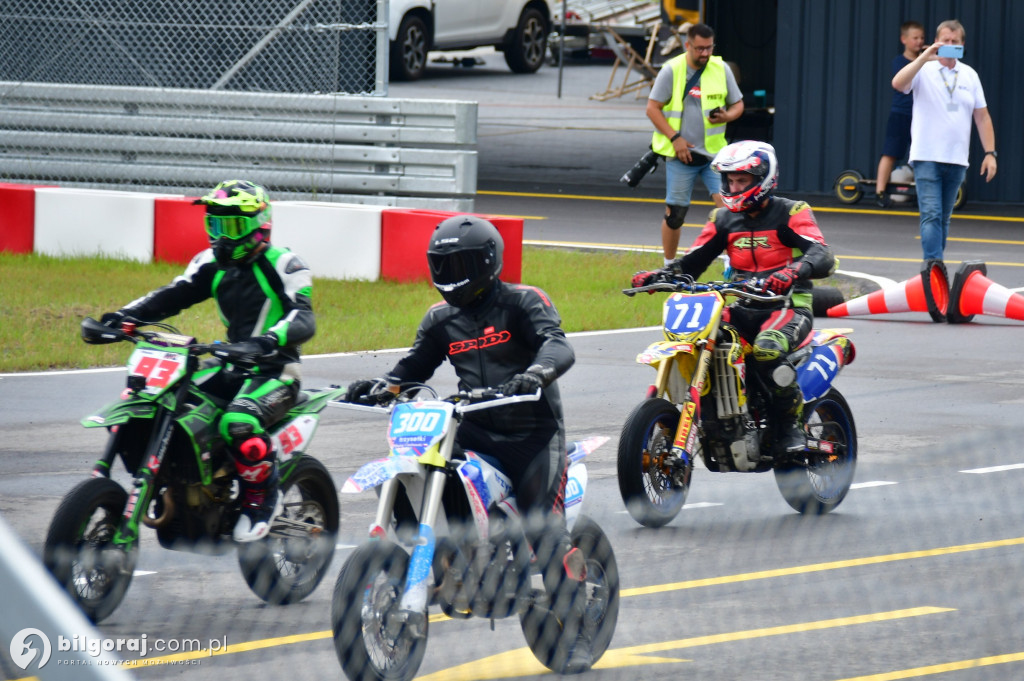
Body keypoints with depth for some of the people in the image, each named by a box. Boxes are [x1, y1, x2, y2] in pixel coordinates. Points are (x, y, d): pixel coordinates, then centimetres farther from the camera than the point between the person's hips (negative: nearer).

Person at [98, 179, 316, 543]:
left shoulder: (283, 265, -10)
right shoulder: (212, 265, 11)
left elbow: (304, 321, -23)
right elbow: (171, 296, 3)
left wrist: (267, 342, -43)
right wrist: (124, 315, -16)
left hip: (274, 369, -8)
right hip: (230, 363, 8)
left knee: (239, 422, -37)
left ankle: (263, 498, -15)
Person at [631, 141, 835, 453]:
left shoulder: (790, 213, -4)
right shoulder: (724, 219, 14)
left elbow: (823, 257, -20)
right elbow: (692, 262, 10)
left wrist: (792, 272, -42)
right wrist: (656, 276, -10)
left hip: (788, 306, -6)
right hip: (743, 308, 6)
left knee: (767, 350, -37)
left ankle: (791, 424, -18)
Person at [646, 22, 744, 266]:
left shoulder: (721, 69, 3)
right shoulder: (671, 70, -5)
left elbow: (738, 104, 11)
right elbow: (652, 108, -3)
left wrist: (727, 116, -12)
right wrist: (674, 138, -13)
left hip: (714, 154, 2)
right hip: (681, 154, -1)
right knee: (675, 213, 4)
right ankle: (669, 267, 21)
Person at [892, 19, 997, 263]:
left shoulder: (970, 75, 12)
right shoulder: (924, 70, 0)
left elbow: (982, 116, 13)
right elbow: (898, 83, -20)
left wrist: (990, 153, 7)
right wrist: (925, 58, -26)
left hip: (957, 160, 4)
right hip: (927, 157, -4)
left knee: (944, 218, 10)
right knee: (931, 215, -13)